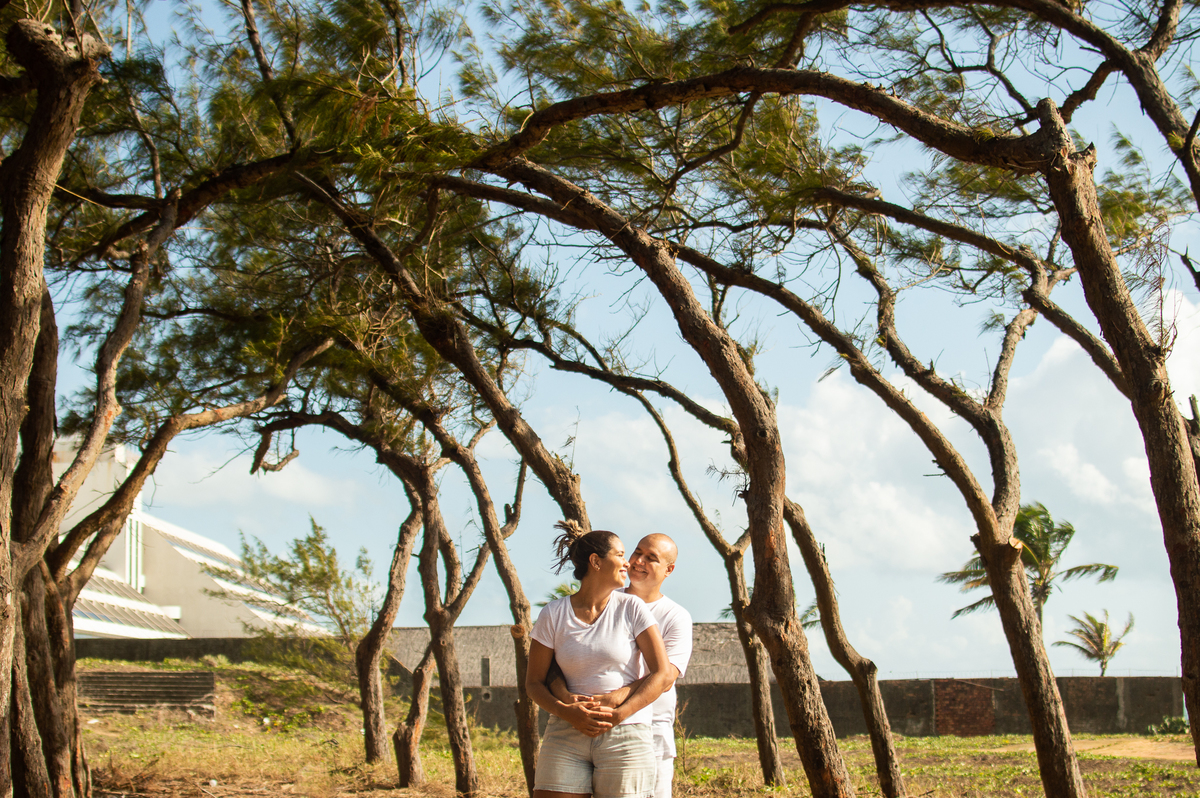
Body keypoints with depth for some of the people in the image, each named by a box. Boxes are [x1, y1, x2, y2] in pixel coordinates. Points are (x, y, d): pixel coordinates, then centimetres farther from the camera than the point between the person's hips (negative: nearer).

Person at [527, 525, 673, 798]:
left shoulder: (631, 608, 2)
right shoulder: (553, 615, 3)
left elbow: (661, 674, -2)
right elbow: (534, 682, 6)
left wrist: (618, 715, -13)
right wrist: (567, 712, -13)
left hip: (625, 734, -1)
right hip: (566, 735, 1)